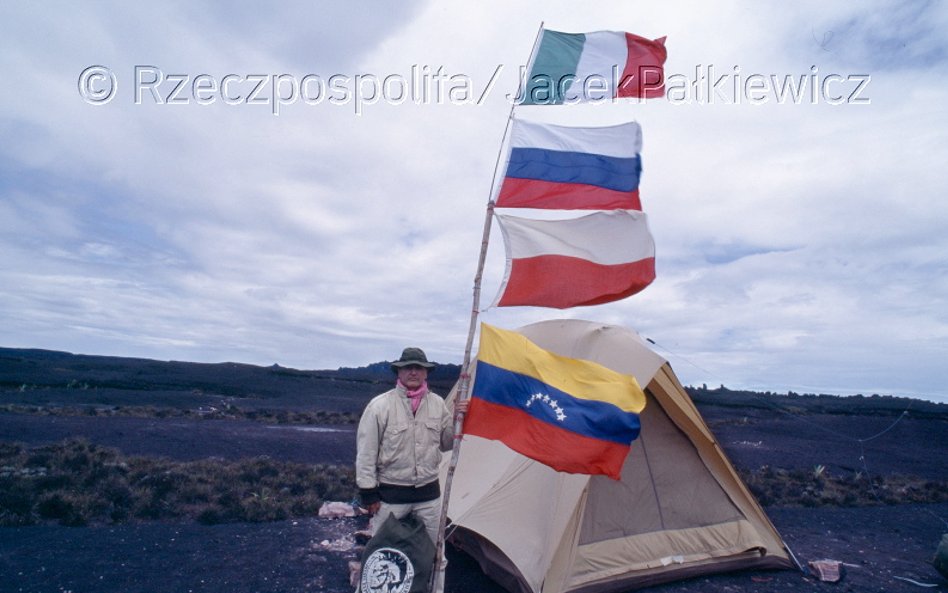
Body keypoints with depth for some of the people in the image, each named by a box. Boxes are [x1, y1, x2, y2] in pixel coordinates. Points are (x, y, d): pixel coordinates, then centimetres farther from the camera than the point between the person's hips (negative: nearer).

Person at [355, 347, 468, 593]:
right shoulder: (380, 405, -13)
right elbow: (366, 453, -9)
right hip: (390, 494, -4)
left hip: (429, 493, 4)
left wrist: (457, 421, -5)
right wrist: (368, 493, -9)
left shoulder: (438, 403, 1)